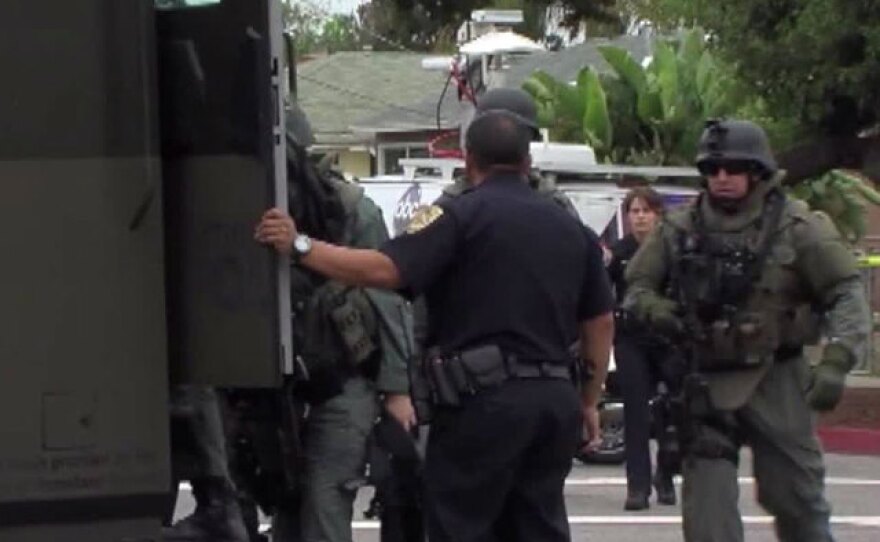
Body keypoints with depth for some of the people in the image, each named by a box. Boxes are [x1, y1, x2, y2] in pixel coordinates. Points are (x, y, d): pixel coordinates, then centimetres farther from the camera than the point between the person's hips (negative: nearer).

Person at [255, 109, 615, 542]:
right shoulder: (571, 229, 15)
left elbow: (385, 270, -18)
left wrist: (300, 247, -11)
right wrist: (589, 401, 24)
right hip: (555, 399, 6)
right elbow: (601, 323, 16)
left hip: (484, 398, -6)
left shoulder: (461, 215, -6)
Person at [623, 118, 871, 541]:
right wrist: (656, 310, -11)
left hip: (775, 383, -2)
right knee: (706, 500, -4)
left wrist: (836, 363, -22)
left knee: (797, 498, 4)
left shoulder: (796, 227, -5)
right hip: (707, 384, 2)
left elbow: (846, 294, -8)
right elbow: (637, 286, 13)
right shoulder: (681, 231, 5)